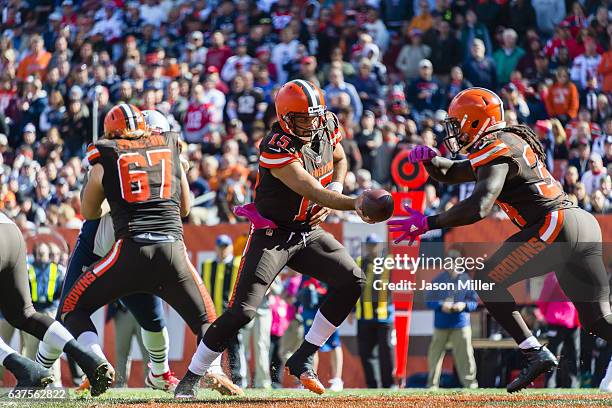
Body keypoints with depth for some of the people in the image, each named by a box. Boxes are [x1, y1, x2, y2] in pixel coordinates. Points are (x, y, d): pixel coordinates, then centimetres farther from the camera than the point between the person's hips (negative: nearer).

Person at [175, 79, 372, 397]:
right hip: (272, 236, -7)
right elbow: (312, 191, -35)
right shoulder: (277, 150, -26)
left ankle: (303, 359, 1)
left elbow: (339, 159, 18)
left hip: (309, 232, 7)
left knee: (351, 281, -8)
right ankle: (190, 379, -3)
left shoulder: (326, 127, -2)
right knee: (242, 310, -16)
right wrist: (353, 203, -48)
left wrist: (334, 192, -1)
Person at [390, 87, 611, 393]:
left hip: (555, 226, -10)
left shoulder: (496, 151, -6)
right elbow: (448, 173, 33)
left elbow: (478, 207, -22)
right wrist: (430, 159, 11)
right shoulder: (507, 144, 24)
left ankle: (536, 354, -5)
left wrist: (428, 223, -17)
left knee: (486, 282, 4)